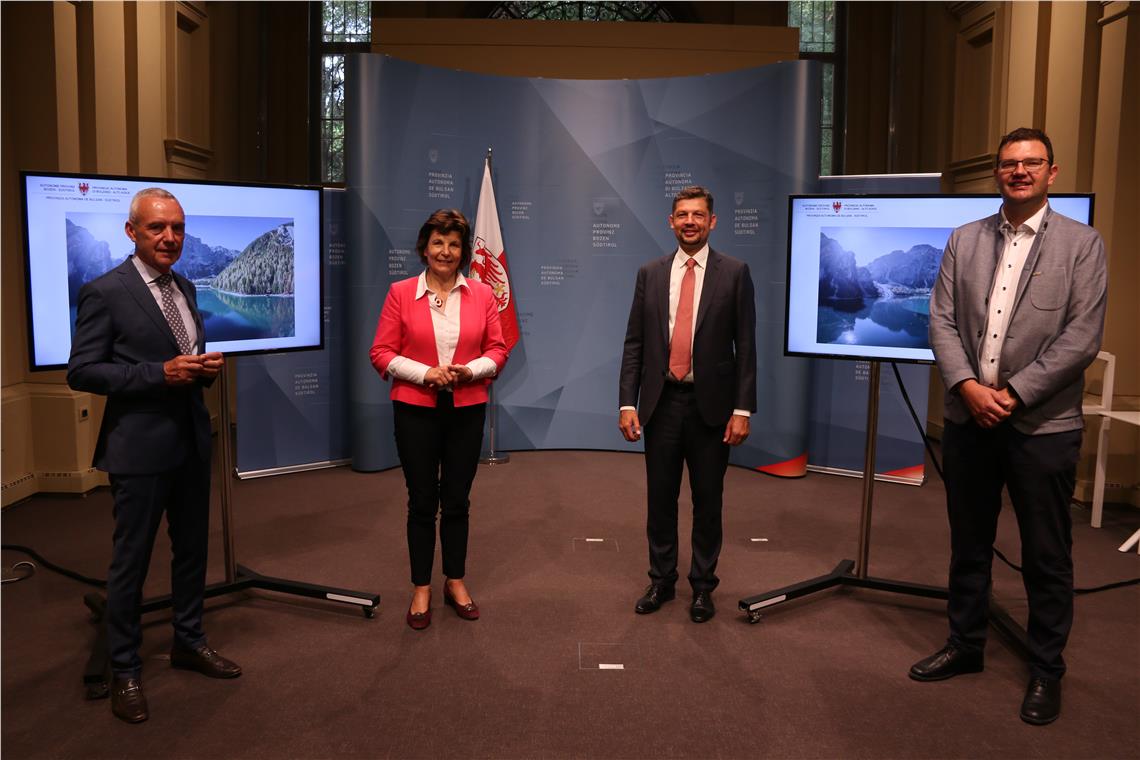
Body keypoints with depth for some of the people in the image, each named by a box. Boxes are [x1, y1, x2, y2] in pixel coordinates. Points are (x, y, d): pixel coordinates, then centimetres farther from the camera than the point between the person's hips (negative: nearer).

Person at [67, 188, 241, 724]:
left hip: (191, 441, 7)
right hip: (140, 446, -7)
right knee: (131, 561, 5)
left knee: (192, 549, 18)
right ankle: (124, 670, 21)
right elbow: (81, 372, -14)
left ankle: (188, 642, 36)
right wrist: (161, 373, -22)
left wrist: (205, 367, -3)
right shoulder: (105, 292, -12)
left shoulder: (185, 288, 10)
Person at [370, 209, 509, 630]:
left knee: (457, 500, 11)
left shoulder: (482, 294, 3)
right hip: (416, 410, -1)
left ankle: (456, 582, 27)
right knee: (422, 501, 6)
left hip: (467, 410, 2)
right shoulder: (401, 293, -2)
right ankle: (421, 589, 21)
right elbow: (382, 353, -4)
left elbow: (497, 349, 5)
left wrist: (471, 370, -14)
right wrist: (426, 373, -17)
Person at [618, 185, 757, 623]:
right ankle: (661, 581, 27)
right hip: (661, 402, 2)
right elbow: (634, 343, 5)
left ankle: (703, 586, 24)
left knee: (707, 501, 9)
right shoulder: (650, 274, 6)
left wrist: (742, 409, -9)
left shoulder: (734, 273, -1)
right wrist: (627, 403, -2)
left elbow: (745, 346, -3)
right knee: (660, 498, 11)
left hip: (710, 404, -2)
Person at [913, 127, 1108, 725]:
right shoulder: (964, 240, 7)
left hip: (1043, 424, -3)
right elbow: (941, 320, 1)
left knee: (1046, 556, 8)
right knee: (968, 544, 15)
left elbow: (1082, 337, -9)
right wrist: (968, 386, -13)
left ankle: (1046, 669, 25)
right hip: (968, 418, 3)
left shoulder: (1082, 244, -1)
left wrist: (1013, 393, -15)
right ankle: (964, 646, 32)